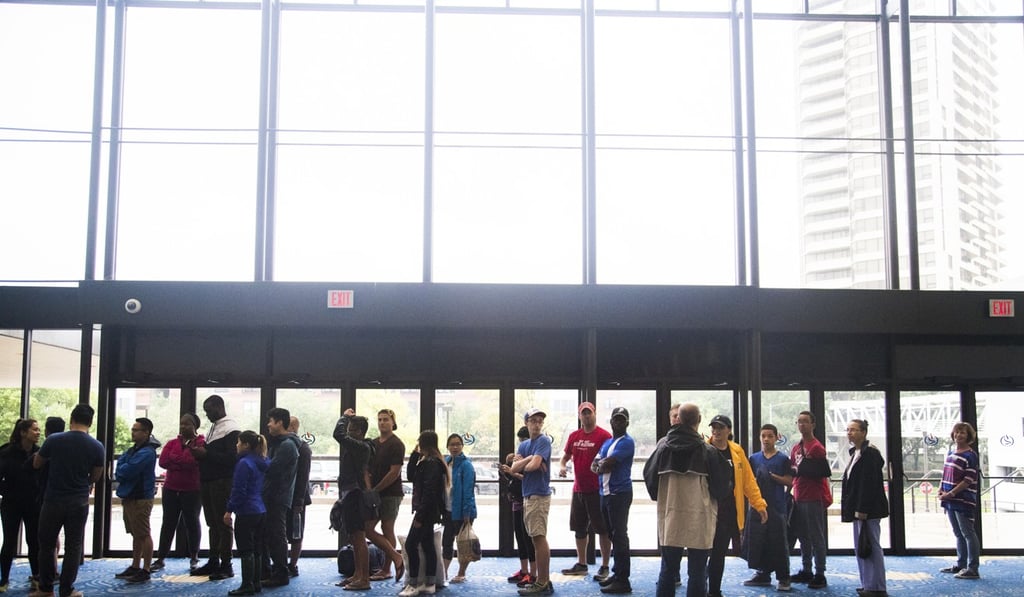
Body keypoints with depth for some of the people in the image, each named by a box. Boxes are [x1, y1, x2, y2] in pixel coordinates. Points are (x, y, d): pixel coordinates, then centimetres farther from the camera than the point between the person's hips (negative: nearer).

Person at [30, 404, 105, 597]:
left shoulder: (53, 440, -9)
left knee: (46, 545, 14)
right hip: (79, 503, 1)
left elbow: (36, 464, 8)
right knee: (73, 547, 8)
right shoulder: (97, 447, -6)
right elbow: (95, 477, 5)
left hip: (53, 501, 0)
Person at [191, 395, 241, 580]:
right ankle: (213, 562, 19)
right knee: (212, 523, 13)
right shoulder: (213, 428, 18)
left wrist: (206, 454, -19)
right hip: (208, 481, 9)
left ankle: (226, 565, 0)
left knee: (222, 523, -5)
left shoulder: (231, 429, -10)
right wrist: (199, 452, 4)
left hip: (222, 482, -9)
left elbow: (232, 457, -19)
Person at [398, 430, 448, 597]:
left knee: (410, 545, -8)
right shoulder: (428, 461, 14)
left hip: (427, 511, -10)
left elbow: (429, 492, -22)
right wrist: (414, 454, 12)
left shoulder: (431, 463, -17)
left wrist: (420, 516, -23)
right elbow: (410, 476, 20)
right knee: (427, 546, 11)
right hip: (428, 512, 10)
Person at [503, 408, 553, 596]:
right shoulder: (523, 445, 16)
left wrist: (522, 464, 0)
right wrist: (528, 459, -11)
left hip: (539, 496, -9)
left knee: (539, 538, -8)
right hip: (528, 496, 9)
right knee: (538, 539, 12)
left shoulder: (543, 441, -8)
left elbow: (534, 465, -21)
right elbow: (513, 468, 4)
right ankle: (544, 580, 18)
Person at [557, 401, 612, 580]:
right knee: (580, 528, 15)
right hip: (578, 489, 7)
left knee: (602, 529, -1)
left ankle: (605, 567, 6)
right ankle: (581, 565, 27)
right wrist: (562, 466, -1)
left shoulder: (604, 436, -8)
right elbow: (565, 456, 19)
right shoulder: (574, 436, 10)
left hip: (597, 490, -7)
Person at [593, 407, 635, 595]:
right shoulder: (607, 442, 18)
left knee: (619, 536, -8)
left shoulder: (627, 442, -10)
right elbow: (594, 465, 11)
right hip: (605, 493, 9)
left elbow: (607, 464, -18)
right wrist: (603, 465, -10)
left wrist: (601, 464, 3)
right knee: (613, 535, 14)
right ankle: (617, 573, 23)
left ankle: (623, 580, -6)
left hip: (620, 493, -9)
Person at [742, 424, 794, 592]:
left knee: (779, 543, -3)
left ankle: (783, 578, 4)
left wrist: (773, 476, -14)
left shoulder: (783, 459, 2)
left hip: (777, 507, -3)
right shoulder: (754, 458, 12)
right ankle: (763, 574, 18)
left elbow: (790, 481, -2)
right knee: (757, 541, 5)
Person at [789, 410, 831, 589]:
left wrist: (800, 470, -15)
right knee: (803, 536, 13)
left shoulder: (816, 447, -10)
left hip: (814, 498, -8)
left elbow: (824, 472, -17)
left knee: (816, 537, -4)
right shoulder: (796, 448, 14)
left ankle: (820, 574, 1)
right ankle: (806, 571, 21)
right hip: (799, 498, 8)